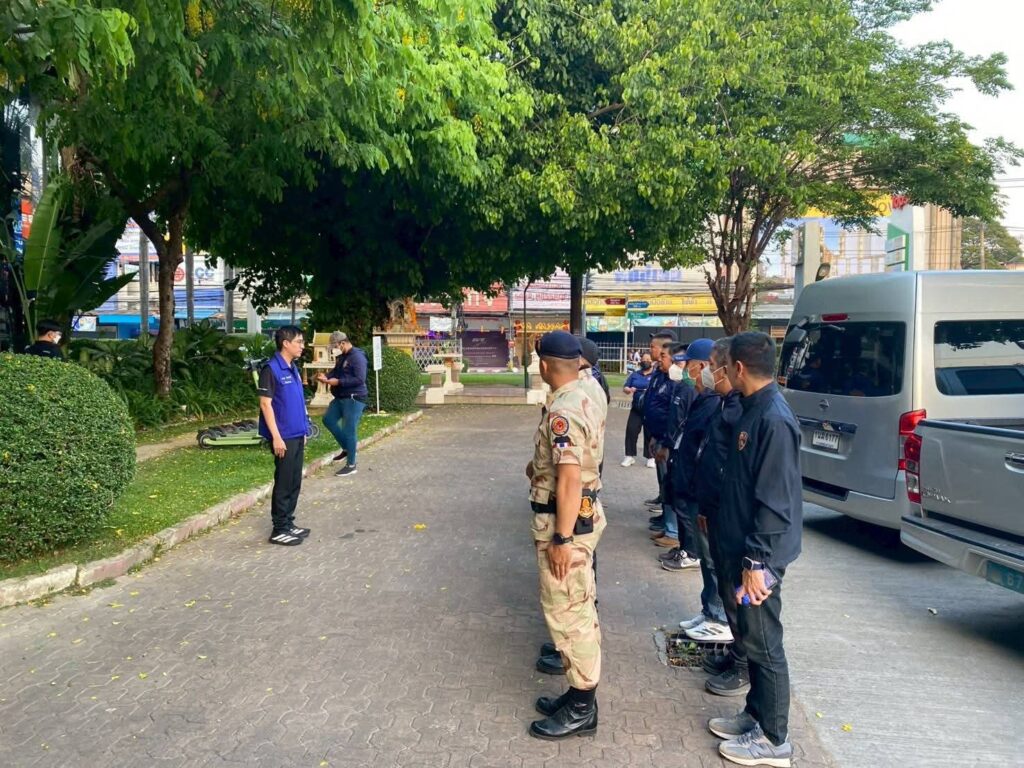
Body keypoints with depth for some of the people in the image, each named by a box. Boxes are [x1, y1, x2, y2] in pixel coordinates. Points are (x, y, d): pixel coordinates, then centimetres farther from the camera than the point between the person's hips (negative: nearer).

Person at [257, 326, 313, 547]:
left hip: (297, 436, 8)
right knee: (283, 484, -2)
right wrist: (276, 437, -19)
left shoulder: (293, 369, 12)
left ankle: (288, 523, 24)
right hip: (284, 437, -8)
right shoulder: (271, 369, -14)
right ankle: (279, 530, 7)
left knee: (295, 482, 13)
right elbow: (266, 404, -16)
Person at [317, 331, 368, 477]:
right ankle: (347, 447, 25)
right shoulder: (342, 357, 12)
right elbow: (336, 371, 23)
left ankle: (351, 465, 5)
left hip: (354, 399, -10)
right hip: (341, 398, 10)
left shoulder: (357, 356, -19)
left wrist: (338, 382, -24)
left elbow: (360, 379, -26)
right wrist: (326, 376, 2)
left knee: (349, 431, -6)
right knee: (328, 419, 14)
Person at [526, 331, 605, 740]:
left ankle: (582, 709, 13)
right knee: (579, 609, 18)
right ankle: (581, 692, 31)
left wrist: (561, 539, -24)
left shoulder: (563, 411, -23)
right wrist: (541, 467, 30)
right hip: (585, 513, 10)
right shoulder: (587, 399, 8)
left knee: (566, 613, 1)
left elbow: (569, 481, -27)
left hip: (566, 522, -10)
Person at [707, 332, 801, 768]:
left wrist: (756, 560, -23)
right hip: (742, 547, 9)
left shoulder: (773, 420, -23)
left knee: (764, 645, 4)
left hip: (758, 556, -9)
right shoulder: (753, 410, 7)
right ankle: (756, 715, 36)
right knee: (752, 637, 20)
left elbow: (775, 501, -25)